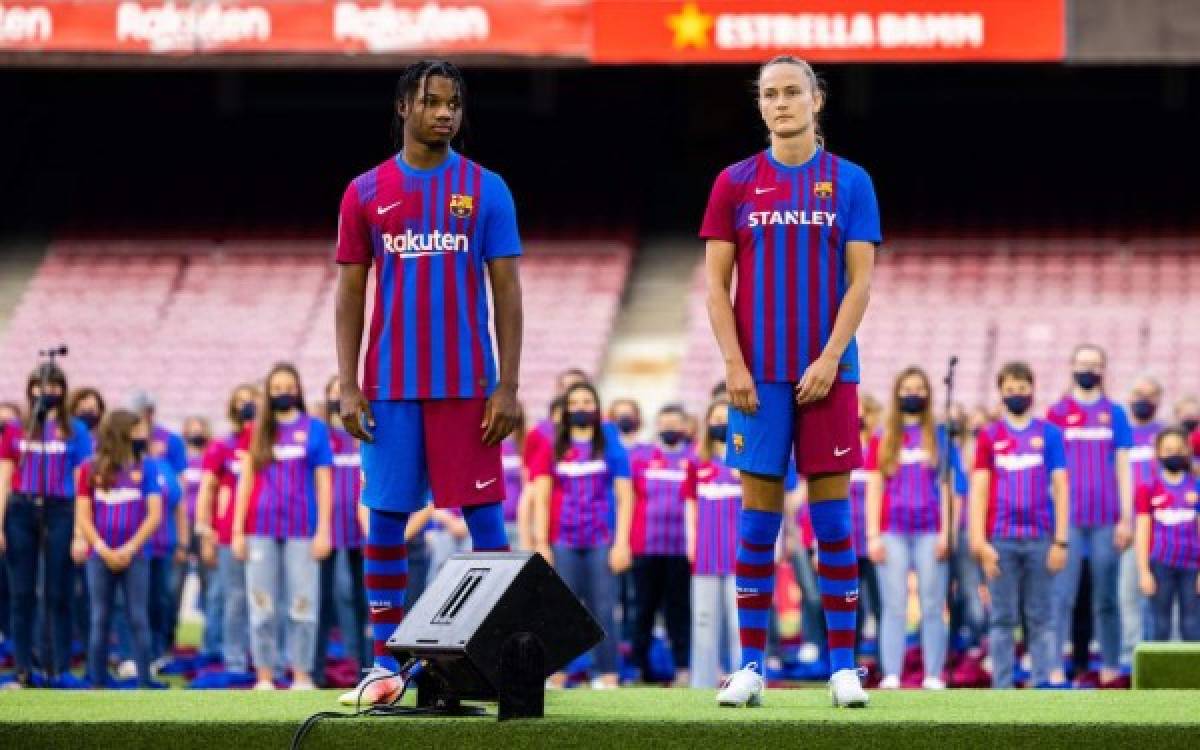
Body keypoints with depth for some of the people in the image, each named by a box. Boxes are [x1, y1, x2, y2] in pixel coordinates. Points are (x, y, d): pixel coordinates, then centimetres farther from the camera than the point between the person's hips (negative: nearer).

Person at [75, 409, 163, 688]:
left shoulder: (146, 467, 4)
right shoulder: (90, 471, 5)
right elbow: (83, 517, 3)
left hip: (134, 556, -1)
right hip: (100, 557, 1)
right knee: (100, 621, 4)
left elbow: (154, 514, -1)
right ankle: (97, 683, 8)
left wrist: (130, 549, -9)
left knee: (139, 620, -3)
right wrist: (103, 550, -9)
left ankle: (144, 680, -3)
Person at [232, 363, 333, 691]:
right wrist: (238, 531, 4)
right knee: (262, 607, 2)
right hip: (261, 530, 2)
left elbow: (323, 482, 3)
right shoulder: (257, 431, 10)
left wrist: (323, 530, -3)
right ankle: (264, 677, 6)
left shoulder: (315, 429, 5)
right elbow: (246, 481, 10)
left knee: (302, 606, -4)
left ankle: (301, 676, 2)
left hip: (301, 529, -2)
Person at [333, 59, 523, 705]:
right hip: (390, 386, 1)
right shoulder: (366, 192, 6)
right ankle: (384, 665, 7)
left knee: (485, 519, -2)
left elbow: (507, 292, 2)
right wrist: (348, 386, -1)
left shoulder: (486, 190, 4)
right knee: (385, 519, 2)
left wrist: (507, 386, -6)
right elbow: (350, 294, 7)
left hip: (467, 386, -1)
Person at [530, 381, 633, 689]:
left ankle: (607, 678, -6)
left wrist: (621, 543, -3)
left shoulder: (612, 449, 10)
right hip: (563, 544, 1)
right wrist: (541, 543, -1)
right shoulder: (552, 451, 12)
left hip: (601, 544, -1)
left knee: (603, 611, -5)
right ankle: (555, 680, -4)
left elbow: (625, 498, 6)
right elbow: (541, 499, 8)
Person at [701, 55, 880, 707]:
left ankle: (843, 666, 3)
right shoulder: (735, 183, 6)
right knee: (759, 515, 1)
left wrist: (829, 360, -10)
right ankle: (750, 666, 4)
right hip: (758, 376, 0)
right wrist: (734, 365, -5)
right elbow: (716, 283, 5)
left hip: (827, 374, 0)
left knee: (832, 515, 0)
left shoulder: (850, 183, 5)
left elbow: (860, 281, 1)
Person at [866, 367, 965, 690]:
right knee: (894, 608, -3)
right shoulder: (881, 439, 11)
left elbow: (946, 486, 7)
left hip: (929, 533, -1)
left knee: (932, 609, -3)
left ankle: (933, 677, -4)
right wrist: (873, 535, -1)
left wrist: (945, 532, -2)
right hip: (893, 533, 1)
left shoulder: (939, 436, 10)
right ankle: (891, 676, -6)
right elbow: (874, 489, 8)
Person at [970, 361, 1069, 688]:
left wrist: (1061, 541, -2)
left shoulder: (1050, 434, 7)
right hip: (1000, 540, 0)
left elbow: (1060, 487, 5)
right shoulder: (989, 436, 8)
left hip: (1040, 539, 0)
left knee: (1040, 619, 2)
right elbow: (979, 489, 5)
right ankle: (1002, 689, 2)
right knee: (1003, 620, 2)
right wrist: (980, 541, -5)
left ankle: (1046, 685, 1)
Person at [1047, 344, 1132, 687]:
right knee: (1062, 596, -4)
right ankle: (1054, 666, -4)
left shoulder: (1115, 414, 8)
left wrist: (1126, 518, 0)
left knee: (1106, 599, 5)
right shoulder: (1057, 413, 6)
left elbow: (1123, 468, 7)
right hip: (1067, 519, -1)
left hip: (1106, 520, 1)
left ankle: (1110, 666, 10)